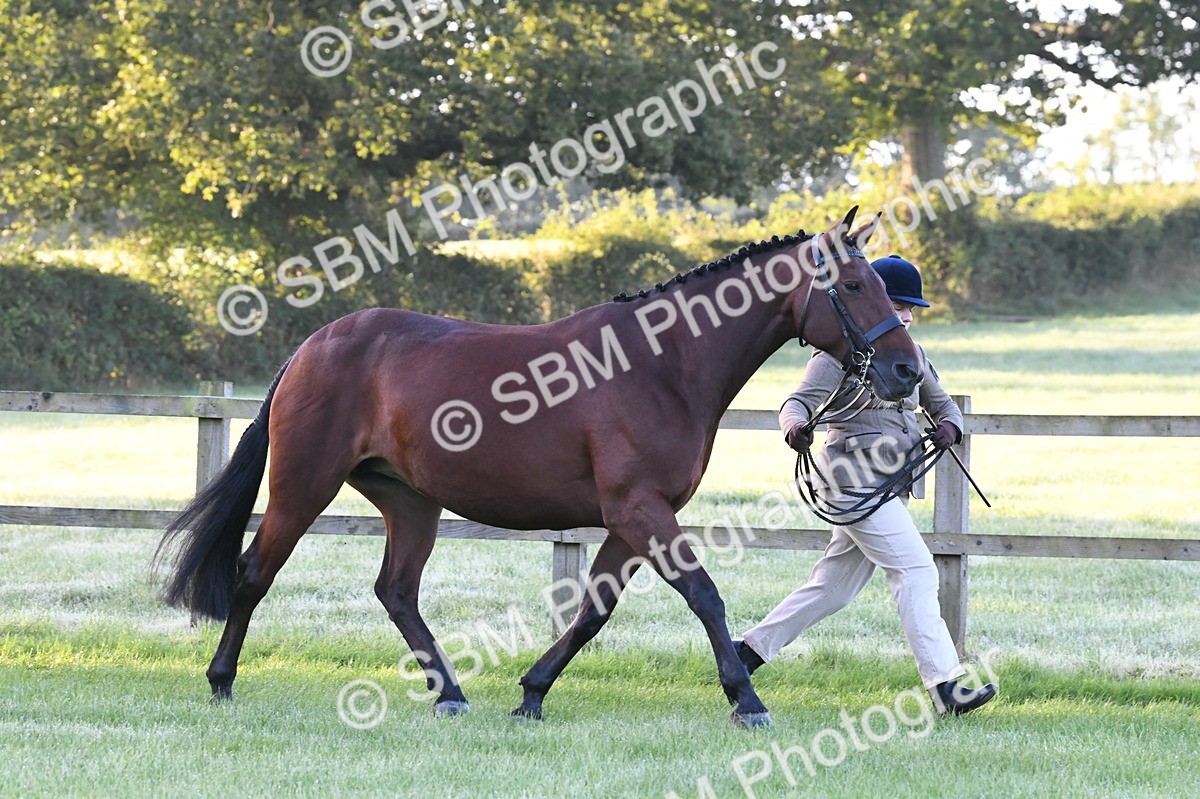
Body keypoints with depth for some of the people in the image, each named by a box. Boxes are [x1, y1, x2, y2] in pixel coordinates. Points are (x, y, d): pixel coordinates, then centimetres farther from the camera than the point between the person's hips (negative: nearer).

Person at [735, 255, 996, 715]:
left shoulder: (910, 353, 16)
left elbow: (940, 401, 22)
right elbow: (802, 400, -16)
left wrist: (949, 426, -3)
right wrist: (794, 424, -40)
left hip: (892, 483, 9)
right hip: (857, 480, -9)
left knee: (834, 586, 13)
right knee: (916, 571, -16)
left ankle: (750, 650, 23)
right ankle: (944, 685, -19)